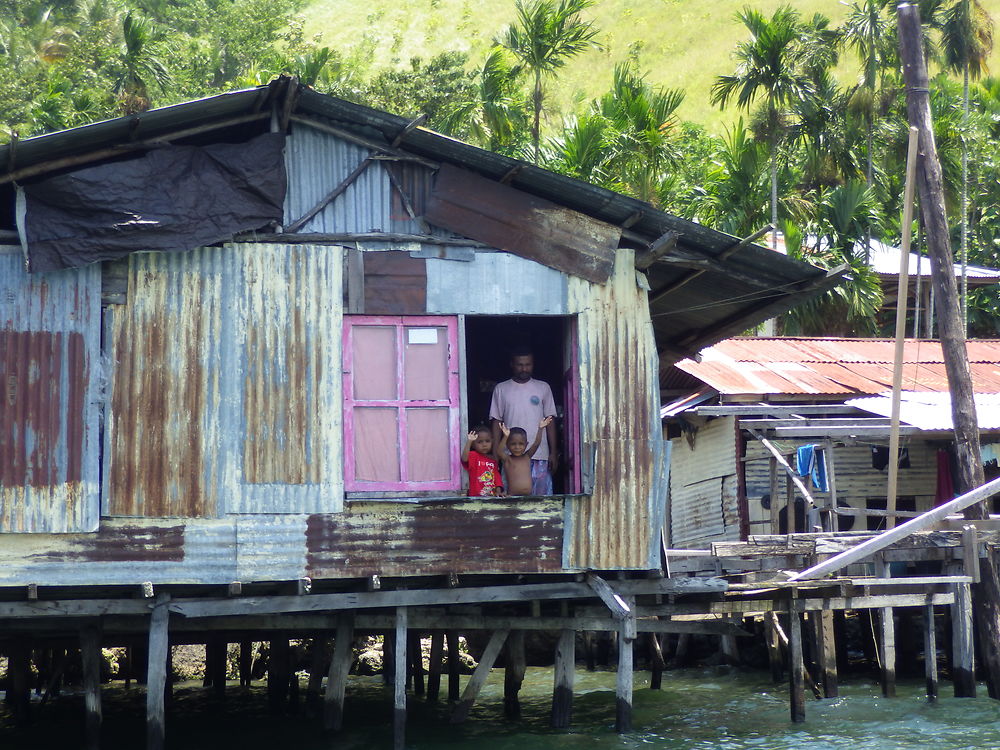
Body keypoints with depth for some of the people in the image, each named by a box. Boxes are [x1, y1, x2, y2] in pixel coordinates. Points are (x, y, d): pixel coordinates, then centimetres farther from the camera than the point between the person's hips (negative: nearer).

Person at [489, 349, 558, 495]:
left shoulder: (543, 388, 9)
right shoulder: (501, 389, 8)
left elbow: (550, 421, 8)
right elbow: (496, 422, 6)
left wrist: (553, 452, 1)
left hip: (540, 455, 0)